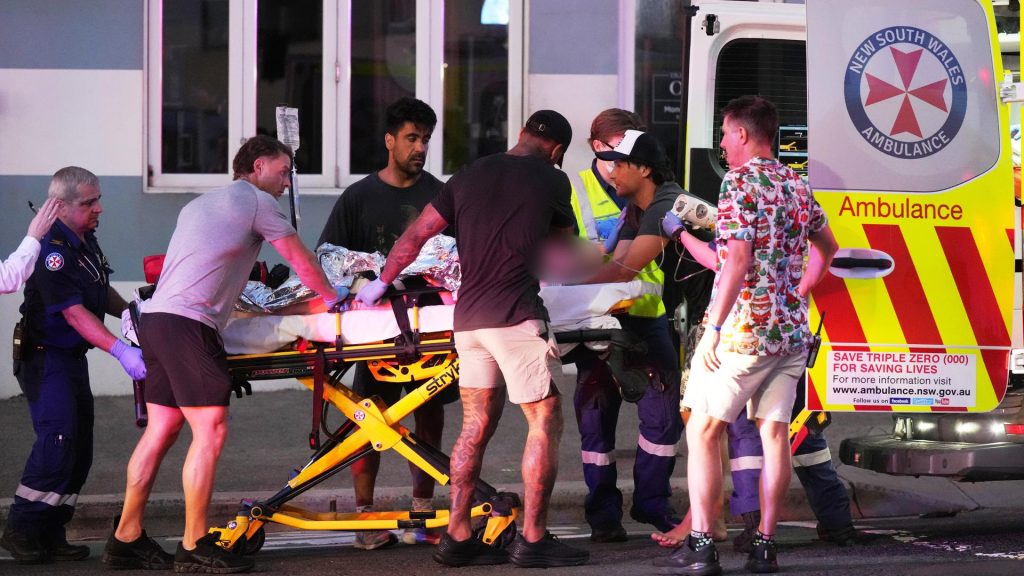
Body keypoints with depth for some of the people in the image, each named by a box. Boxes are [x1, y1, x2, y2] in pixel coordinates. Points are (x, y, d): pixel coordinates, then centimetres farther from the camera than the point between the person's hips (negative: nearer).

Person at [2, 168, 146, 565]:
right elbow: (74, 313, -28)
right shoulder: (52, 250, -22)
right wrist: (120, 350, -35)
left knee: (79, 449, 7)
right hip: (46, 357, -10)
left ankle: (50, 534, 11)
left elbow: (101, 291, 25)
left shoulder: (86, 240, 8)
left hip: (73, 357, 10)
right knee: (58, 441, -18)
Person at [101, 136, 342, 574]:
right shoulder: (256, 201, 2)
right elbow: (301, 262, 7)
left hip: (155, 318, 9)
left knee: (162, 429, 11)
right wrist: (333, 299, 21)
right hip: (188, 323, -9)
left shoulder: (199, 205, 28)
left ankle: (126, 538, 12)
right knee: (210, 430, -9)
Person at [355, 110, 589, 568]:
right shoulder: (551, 181, 1)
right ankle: (533, 539, -2)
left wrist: (381, 282, 27)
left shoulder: (469, 176, 14)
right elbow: (564, 233, 21)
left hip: (468, 316, 6)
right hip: (516, 316, -6)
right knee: (545, 422, 1)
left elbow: (415, 236, 14)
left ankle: (458, 536, 11)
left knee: (477, 424, 12)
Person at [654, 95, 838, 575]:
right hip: (792, 330, 7)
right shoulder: (797, 186, 13)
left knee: (703, 430, -2)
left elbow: (737, 259, -20)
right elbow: (826, 248, 28)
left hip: (744, 327, -7)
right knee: (774, 432, 8)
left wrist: (712, 328, -20)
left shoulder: (740, 181, -10)